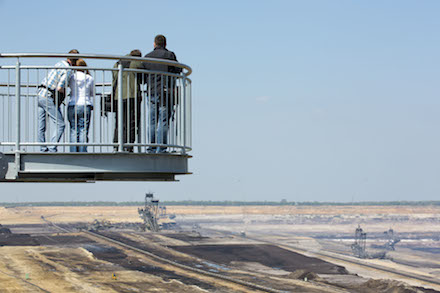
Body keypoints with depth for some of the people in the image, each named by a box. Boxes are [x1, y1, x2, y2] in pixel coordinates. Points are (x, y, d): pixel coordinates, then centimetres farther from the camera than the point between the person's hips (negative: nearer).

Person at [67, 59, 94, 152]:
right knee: (83, 132, -2)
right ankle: (82, 152, -8)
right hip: (85, 106, -1)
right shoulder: (90, 79, 2)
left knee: (74, 131, 4)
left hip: (72, 107, 1)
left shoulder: (71, 77, 3)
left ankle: (73, 153, -3)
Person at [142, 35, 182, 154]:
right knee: (164, 121, -5)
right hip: (166, 91, -4)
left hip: (152, 92, 4)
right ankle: (161, 149, -10)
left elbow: (143, 77, 9)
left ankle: (151, 149, 6)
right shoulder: (169, 55, -2)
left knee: (152, 121, 9)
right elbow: (178, 70, 3)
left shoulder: (147, 57, 10)